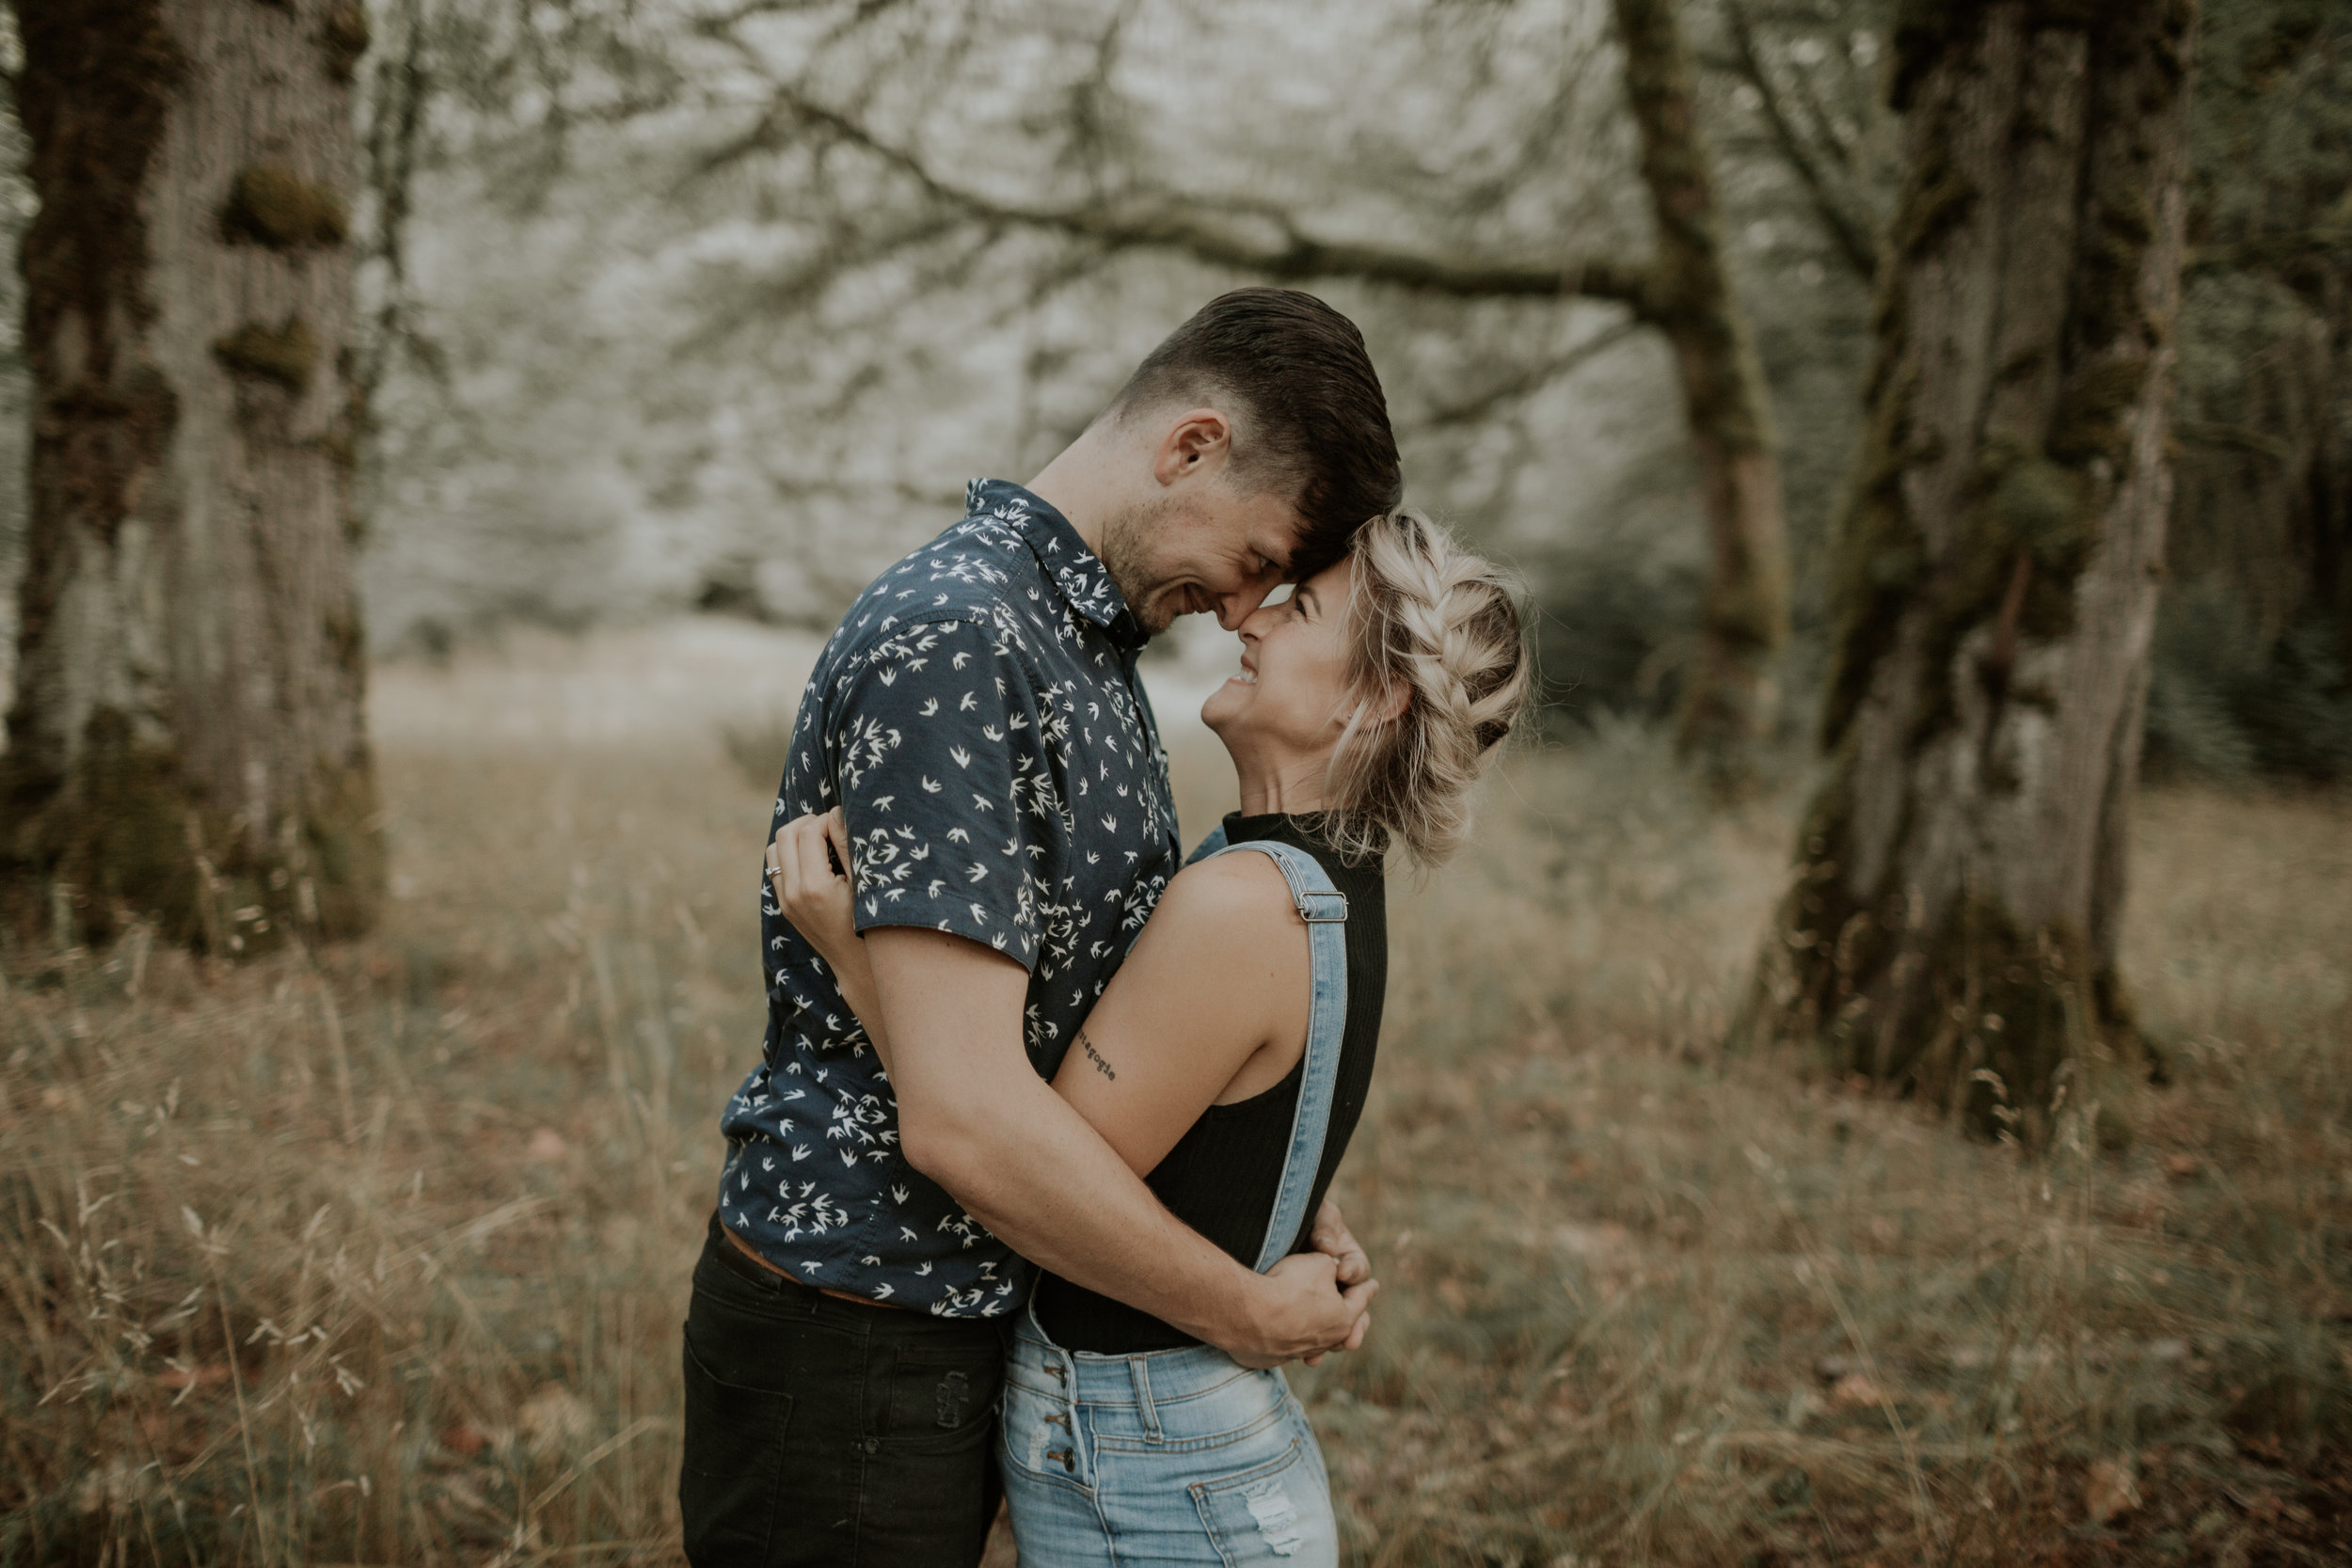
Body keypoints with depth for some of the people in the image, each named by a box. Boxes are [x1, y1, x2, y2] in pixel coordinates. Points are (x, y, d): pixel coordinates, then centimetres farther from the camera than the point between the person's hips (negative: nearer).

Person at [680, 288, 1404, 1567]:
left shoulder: (1092, 640, 9)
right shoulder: (953, 639, -23)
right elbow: (964, 1115, -29)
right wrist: (1249, 1314, -18)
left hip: (966, 1314, 9)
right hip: (854, 1336, -9)